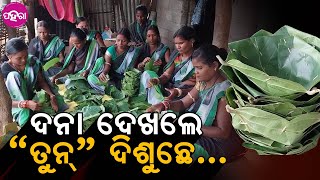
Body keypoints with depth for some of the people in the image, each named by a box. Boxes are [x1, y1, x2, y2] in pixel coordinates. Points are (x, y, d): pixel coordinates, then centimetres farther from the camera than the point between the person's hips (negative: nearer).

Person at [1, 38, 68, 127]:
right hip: (17, 104, -3)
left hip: (32, 97, 3)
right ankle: (24, 117, -28)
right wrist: (26, 104, -38)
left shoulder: (32, 61, -9)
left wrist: (51, 96, -24)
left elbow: (41, 81, -5)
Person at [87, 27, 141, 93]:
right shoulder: (111, 50, -2)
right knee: (91, 78, -21)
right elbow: (107, 65, -13)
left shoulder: (134, 52, -5)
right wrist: (104, 72, -37)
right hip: (110, 78, 2)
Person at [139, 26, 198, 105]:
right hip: (167, 88, 6)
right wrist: (156, 80, -22)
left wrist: (178, 92, -32)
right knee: (147, 74, -11)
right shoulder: (176, 54, 7)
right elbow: (167, 74, 1)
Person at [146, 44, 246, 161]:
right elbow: (183, 103, 3)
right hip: (198, 131, 8)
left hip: (219, 141, -8)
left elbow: (223, 132, -22)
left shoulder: (224, 92, -24)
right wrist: (163, 105, -17)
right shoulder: (202, 83, 2)